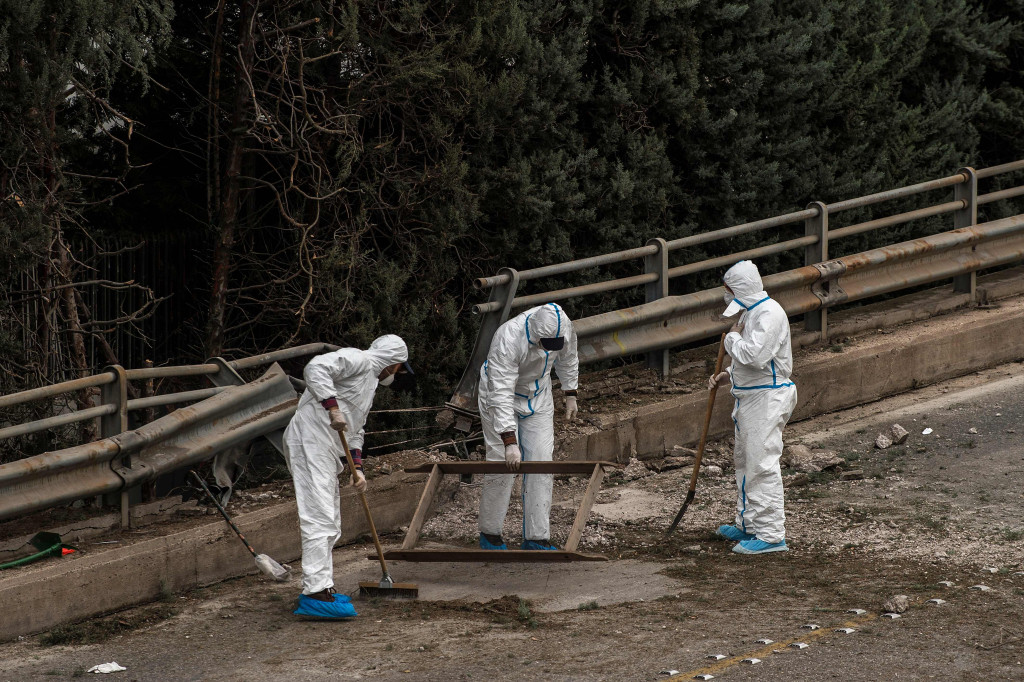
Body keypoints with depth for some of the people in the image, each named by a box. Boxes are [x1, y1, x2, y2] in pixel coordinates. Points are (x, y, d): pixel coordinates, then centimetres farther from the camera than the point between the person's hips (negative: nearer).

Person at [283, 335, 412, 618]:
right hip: (310, 442, -11)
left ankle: (321, 588, 21)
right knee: (320, 518, -16)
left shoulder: (369, 382, 28)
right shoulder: (357, 360, -4)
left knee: (330, 525, 14)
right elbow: (316, 368, -21)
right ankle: (315, 593, -22)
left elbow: (355, 431, 30)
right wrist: (333, 408, -22)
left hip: (326, 451, 11)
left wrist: (356, 468, 17)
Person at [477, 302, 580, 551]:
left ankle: (537, 538, 7)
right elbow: (501, 395, -41)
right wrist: (509, 442, -46)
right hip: (500, 394, -5)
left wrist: (571, 394, 11)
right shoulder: (508, 339, -39)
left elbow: (567, 357, 3)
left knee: (541, 464, 0)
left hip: (538, 397, 5)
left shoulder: (563, 326, -23)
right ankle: (490, 533, 11)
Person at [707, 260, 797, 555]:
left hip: (767, 398, -11)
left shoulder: (769, 313, -17)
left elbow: (755, 355, -29)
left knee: (762, 464, -11)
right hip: (749, 396, 11)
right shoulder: (751, 312, 16)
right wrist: (727, 375, 13)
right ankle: (748, 525, 28)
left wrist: (733, 337, -12)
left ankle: (772, 535, -10)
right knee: (745, 461, 17)